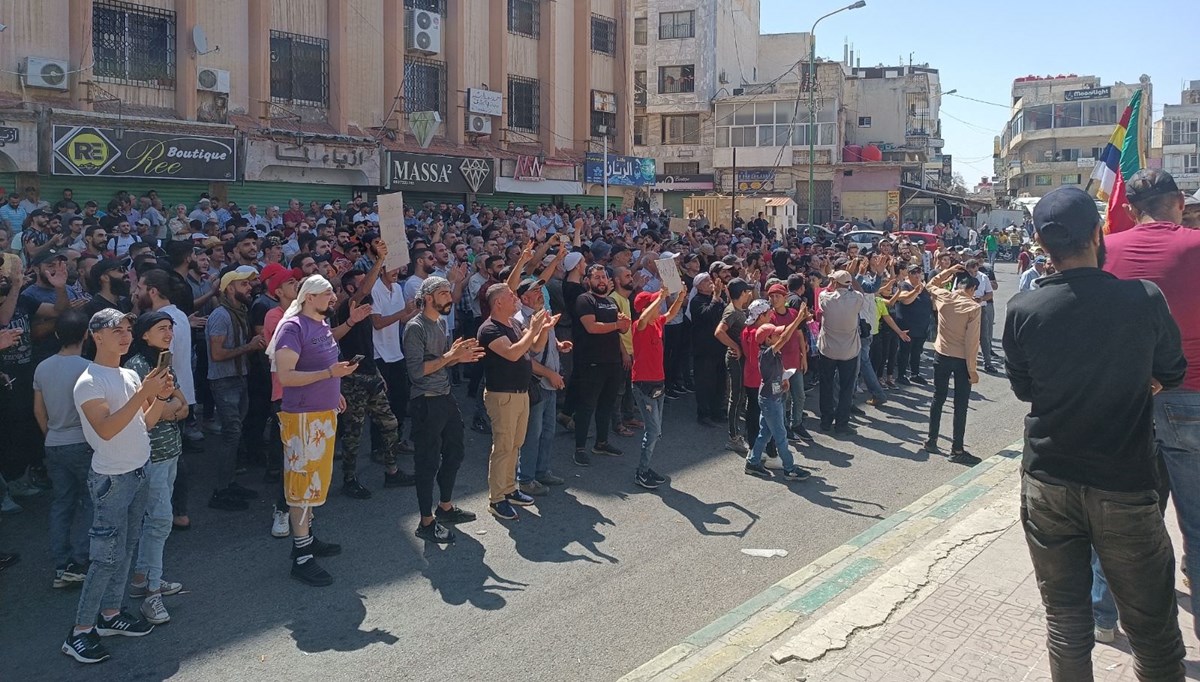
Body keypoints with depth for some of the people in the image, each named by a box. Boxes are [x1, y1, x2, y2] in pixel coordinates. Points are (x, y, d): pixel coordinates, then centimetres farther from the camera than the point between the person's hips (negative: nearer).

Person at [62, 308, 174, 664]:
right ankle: (80, 631, 4)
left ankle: (111, 613, 26)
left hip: (138, 474, 8)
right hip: (111, 479, -8)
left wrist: (161, 397, -7)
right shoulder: (89, 383, -15)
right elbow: (106, 430, -26)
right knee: (107, 555, -6)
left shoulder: (130, 376, 8)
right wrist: (143, 394, -29)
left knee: (126, 549, 14)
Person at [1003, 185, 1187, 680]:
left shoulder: (1023, 310, -9)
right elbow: (1172, 372, 6)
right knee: (1153, 630, 12)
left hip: (1047, 485, 2)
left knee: (1065, 619, 14)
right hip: (1125, 489, -2)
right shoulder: (1145, 299, -12)